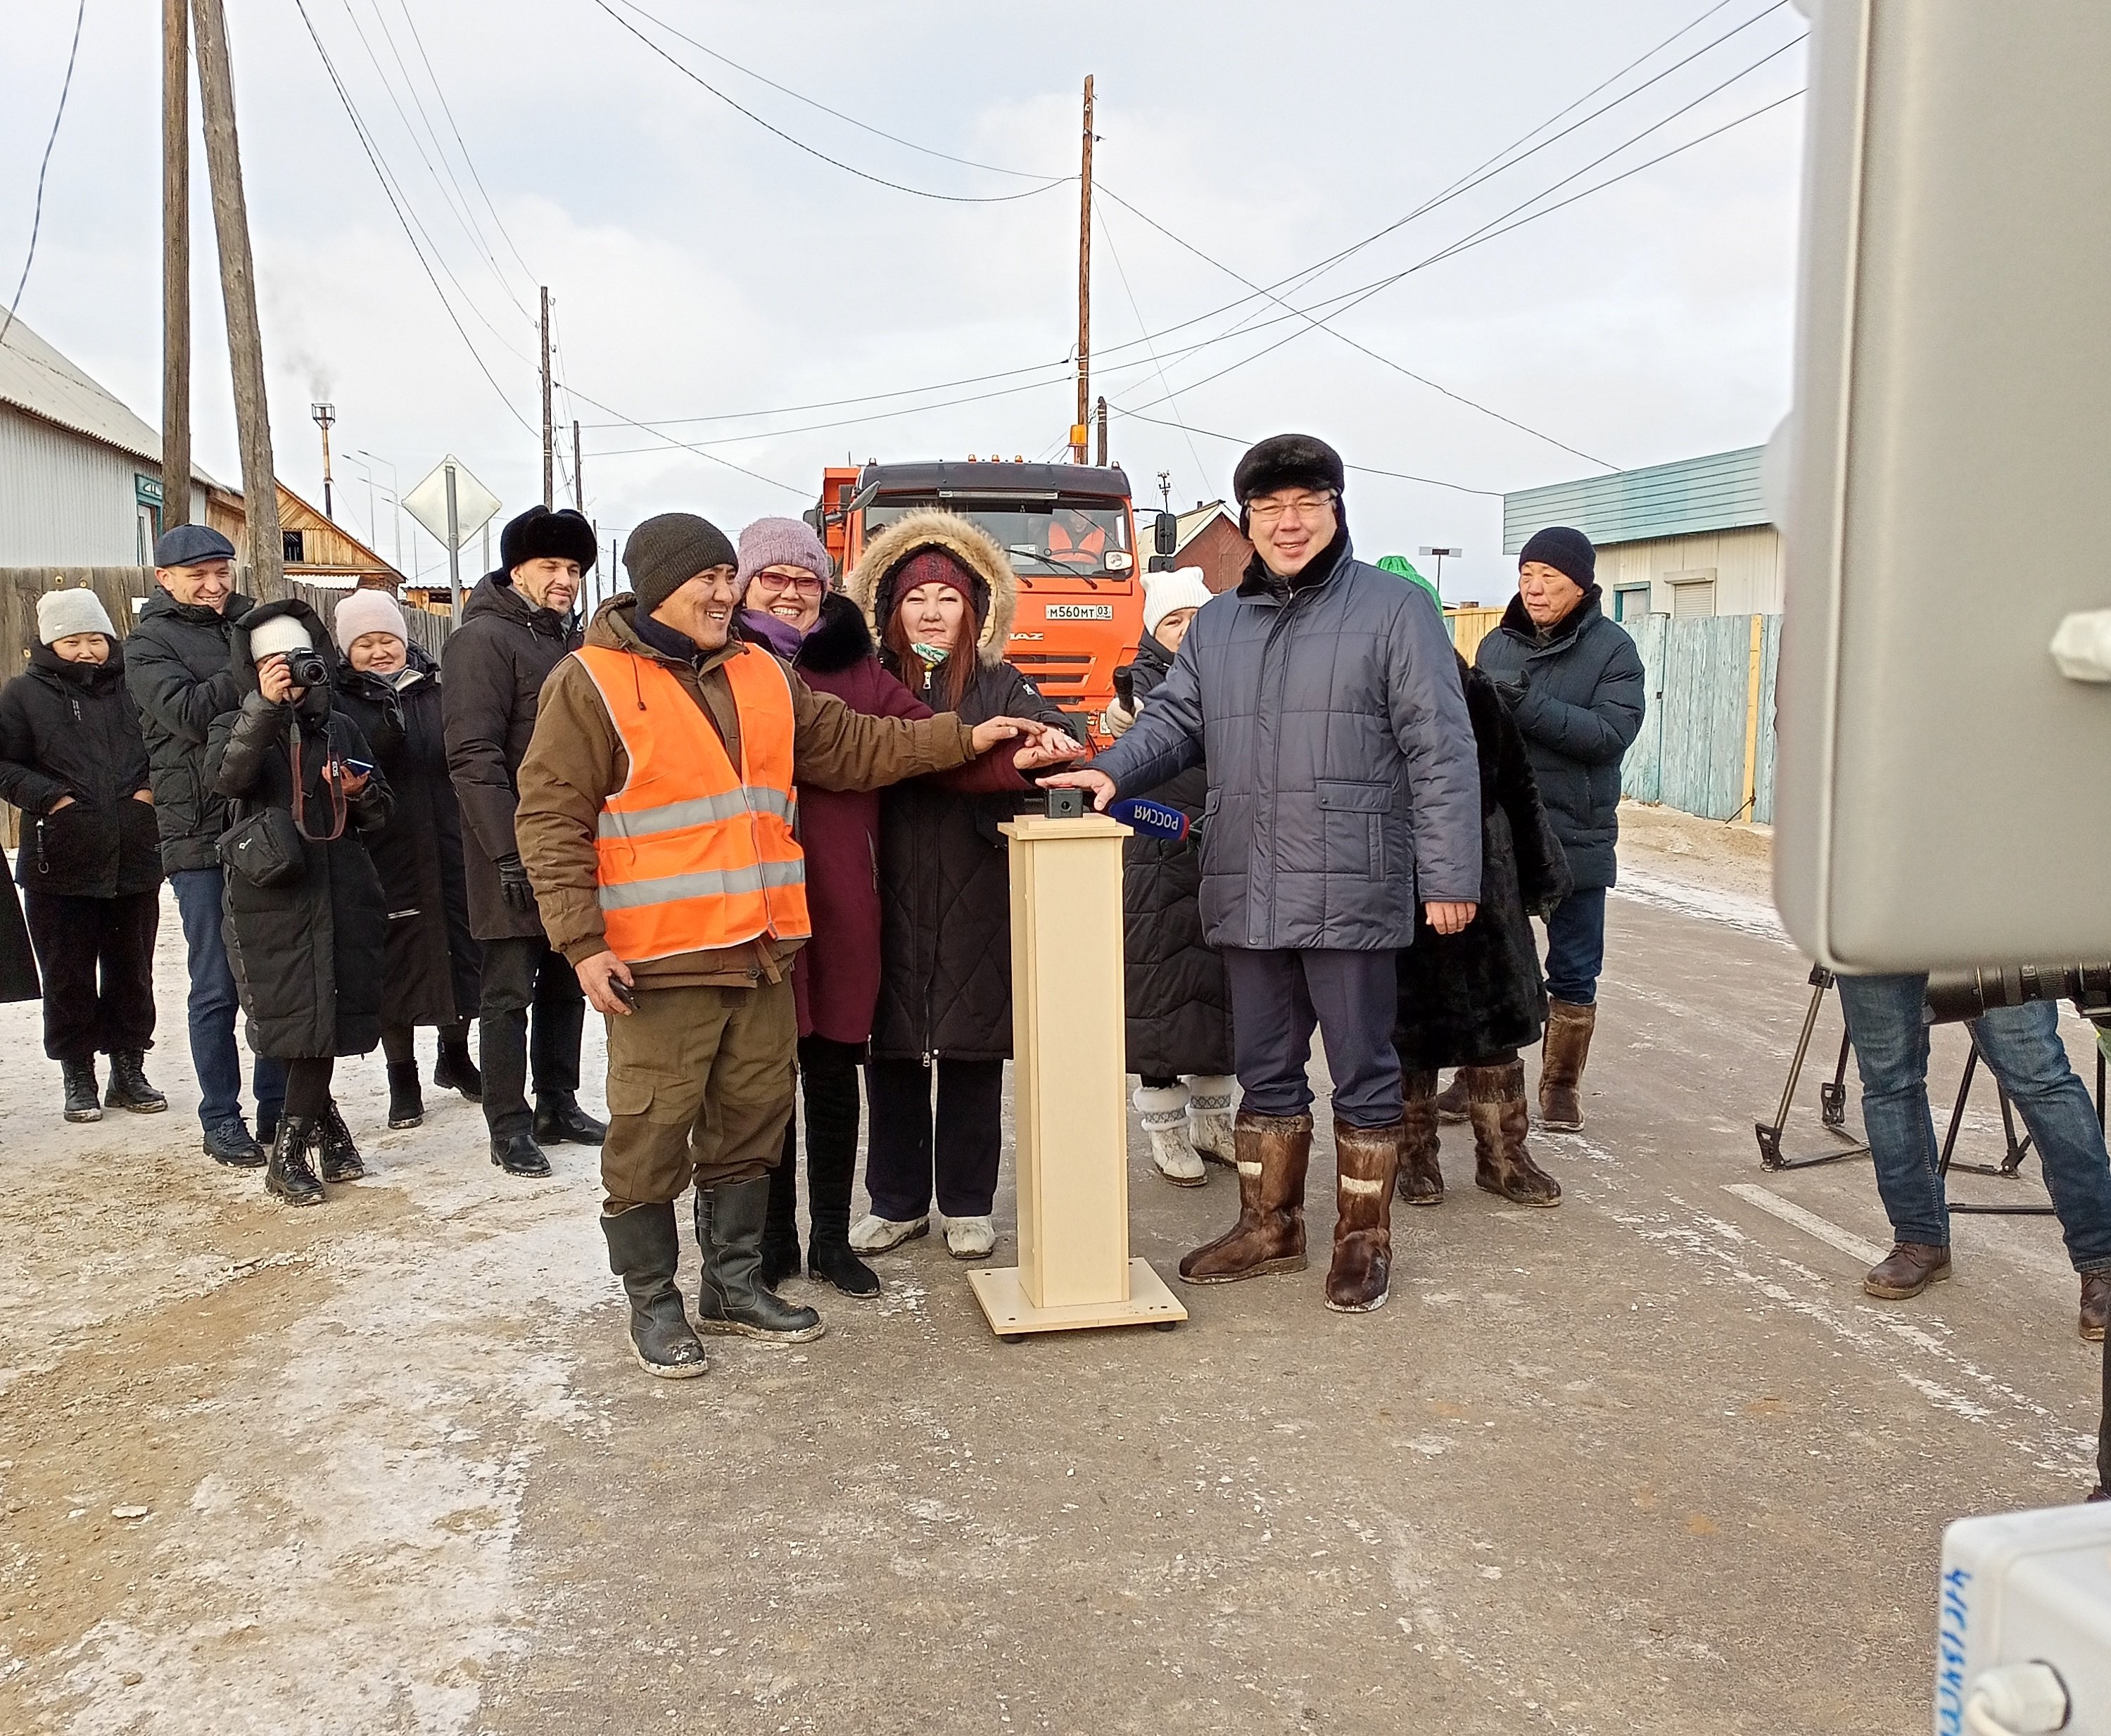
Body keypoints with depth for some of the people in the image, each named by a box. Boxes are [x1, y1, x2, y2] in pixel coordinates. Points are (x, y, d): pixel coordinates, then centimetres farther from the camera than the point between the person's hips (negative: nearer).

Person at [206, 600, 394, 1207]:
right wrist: (264, 706, -27)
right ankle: (324, 1123, 15)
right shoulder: (238, 727, 6)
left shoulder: (341, 728, 15)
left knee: (325, 1018, 0)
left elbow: (378, 817, 18)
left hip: (341, 893, 3)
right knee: (294, 1018, -5)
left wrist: (364, 792, -5)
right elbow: (224, 778, -18)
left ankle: (291, 1151, 11)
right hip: (270, 897, -2)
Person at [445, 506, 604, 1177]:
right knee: (509, 992, 0)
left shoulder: (570, 640, 16)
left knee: (565, 985, 15)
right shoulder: (484, 639, -10)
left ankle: (557, 1106, 26)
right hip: (519, 855, -8)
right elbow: (474, 756, -19)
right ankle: (509, 1127, 9)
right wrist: (508, 852, -23)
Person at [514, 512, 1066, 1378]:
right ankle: (652, 1303, 20)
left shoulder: (761, 676, 13)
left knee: (751, 1122, 15)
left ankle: (733, 1282, 31)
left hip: (759, 950, 6)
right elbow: (551, 819, -8)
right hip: (656, 960, -6)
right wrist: (583, 942, -15)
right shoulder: (591, 683, -6)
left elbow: (855, 746, 18)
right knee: (650, 1135, 2)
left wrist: (962, 739, 10)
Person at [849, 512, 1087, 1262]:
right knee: (891, 1057, 7)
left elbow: (1049, 729, -10)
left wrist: (1049, 744, -32)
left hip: (978, 904, 0)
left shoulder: (999, 687, 6)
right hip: (892, 904, 1)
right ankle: (897, 1204, 22)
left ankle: (967, 1206, 19)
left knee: (973, 1058, 6)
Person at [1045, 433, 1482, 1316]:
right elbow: (1174, 720, 13)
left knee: (1363, 1072, 7)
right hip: (1246, 898, 5)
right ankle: (1269, 1226, 31)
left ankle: (1364, 1237, 22)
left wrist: (1449, 874, -12)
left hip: (1352, 895, -5)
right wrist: (1111, 770, -8)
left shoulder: (1395, 610, -3)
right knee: (1265, 1070, 16)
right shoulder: (1216, 623, 14)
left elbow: (1440, 752, -7)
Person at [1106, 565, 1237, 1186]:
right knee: (1162, 983, -2)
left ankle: (1211, 1119, 23)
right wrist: (1125, 711, -45)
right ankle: (1165, 1128, 9)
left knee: (1219, 978, 10)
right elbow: (1120, 723, -23)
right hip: (1159, 859, -5)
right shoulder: (1146, 679, -2)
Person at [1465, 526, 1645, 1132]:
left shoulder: (1612, 648, -4)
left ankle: (1561, 1084, 24)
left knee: (1574, 973, 8)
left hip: (1576, 838, -3)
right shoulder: (1497, 644, 7)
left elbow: (1613, 731, -19)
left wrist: (1526, 706, -27)